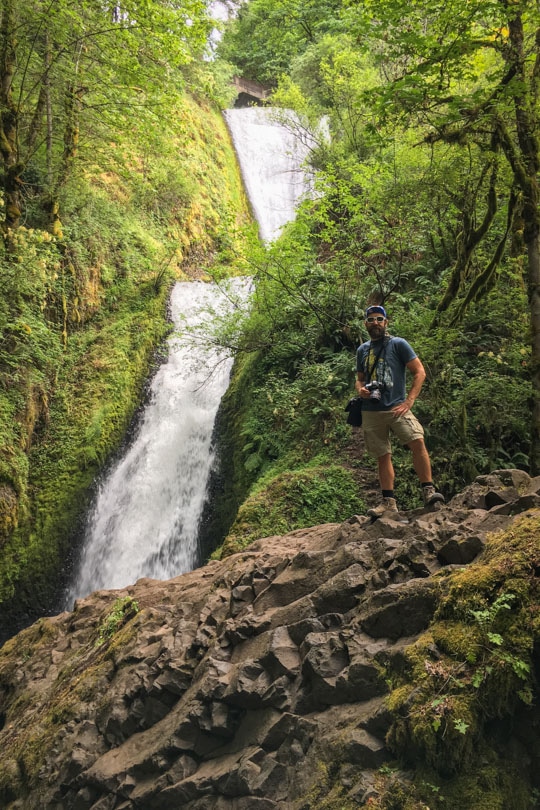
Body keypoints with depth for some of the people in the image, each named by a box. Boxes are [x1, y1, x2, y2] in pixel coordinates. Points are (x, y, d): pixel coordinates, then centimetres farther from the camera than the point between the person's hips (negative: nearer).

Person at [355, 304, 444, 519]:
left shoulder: (398, 344, 0)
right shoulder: (362, 350, 14)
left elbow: (419, 372, -4)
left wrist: (408, 402, -13)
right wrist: (360, 389, 0)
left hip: (396, 407, -4)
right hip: (371, 412, 4)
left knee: (417, 441, -23)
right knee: (383, 456, 6)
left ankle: (429, 491, -16)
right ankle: (388, 502, 13)